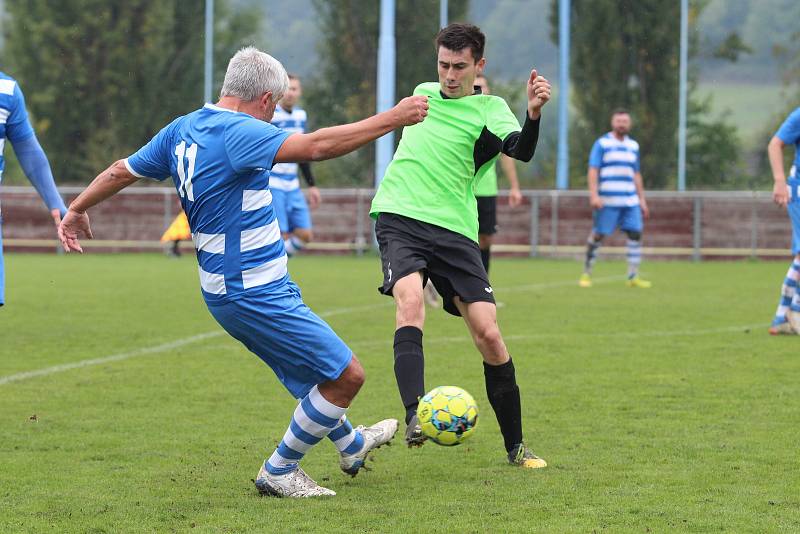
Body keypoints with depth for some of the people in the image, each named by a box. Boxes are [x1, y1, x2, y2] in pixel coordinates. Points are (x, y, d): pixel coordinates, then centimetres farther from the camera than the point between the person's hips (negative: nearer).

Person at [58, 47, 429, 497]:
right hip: (255, 293, -10)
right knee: (346, 375, -3)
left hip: (228, 288, 10)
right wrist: (393, 119, -27)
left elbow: (122, 171, 20)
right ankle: (279, 472, 9)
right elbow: (316, 146, -31)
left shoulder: (181, 130, 7)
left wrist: (77, 210, 36)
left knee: (313, 369, 29)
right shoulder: (238, 133, -20)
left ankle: (351, 444, 49)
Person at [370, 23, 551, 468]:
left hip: (454, 230, -2)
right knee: (410, 301, -28)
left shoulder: (489, 109, -1)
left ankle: (516, 445, 8)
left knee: (488, 332, -7)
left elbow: (521, 151, -23)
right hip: (399, 219, 2)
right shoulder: (423, 92, 13)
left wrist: (534, 114, -40)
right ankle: (416, 417, -42)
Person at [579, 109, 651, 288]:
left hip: (630, 201, 5)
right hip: (607, 202, -5)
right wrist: (594, 195, -17)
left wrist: (642, 200, 18)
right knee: (598, 235, -3)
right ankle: (586, 273, 10)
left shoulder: (633, 146, 16)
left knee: (636, 233, -4)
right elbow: (593, 171, -6)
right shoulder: (601, 144, 0)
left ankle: (633, 277, 0)